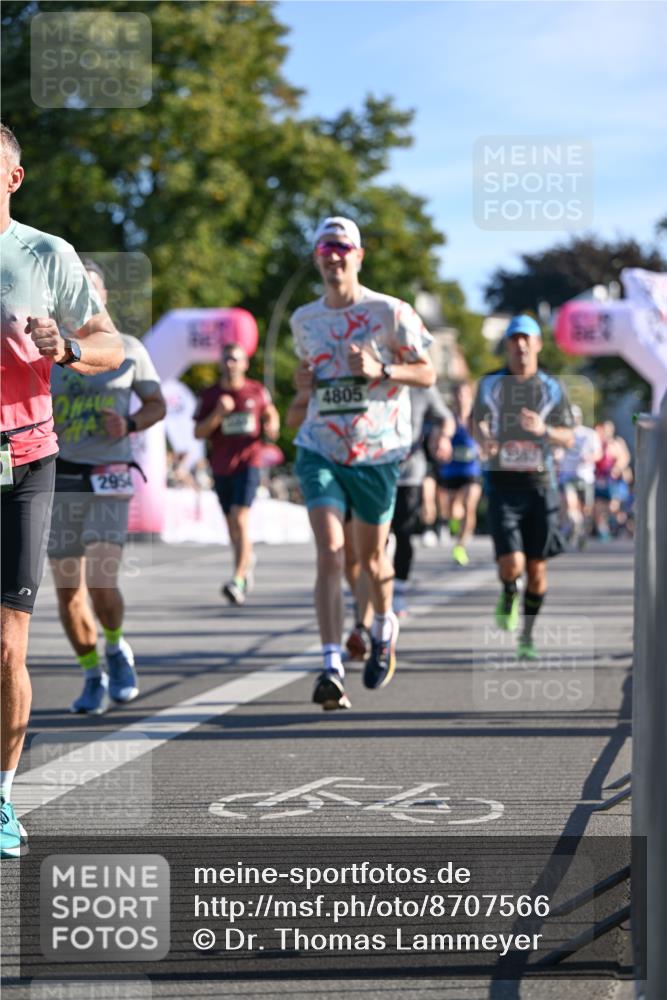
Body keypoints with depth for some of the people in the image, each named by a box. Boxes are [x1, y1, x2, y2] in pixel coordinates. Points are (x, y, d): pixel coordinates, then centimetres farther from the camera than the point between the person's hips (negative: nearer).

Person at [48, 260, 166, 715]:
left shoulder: (128, 350, 1)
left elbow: (157, 405, 10)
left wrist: (129, 424, -10)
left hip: (109, 479, -2)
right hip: (58, 478, 2)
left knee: (102, 584, -17)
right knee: (69, 591, 3)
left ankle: (117, 649, 13)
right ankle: (93, 677, 23)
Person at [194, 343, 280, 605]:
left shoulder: (257, 391, 2)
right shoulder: (209, 396, 3)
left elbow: (271, 414, 19)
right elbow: (198, 432, -2)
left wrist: (272, 426, -4)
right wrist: (218, 414, -17)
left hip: (248, 462, -3)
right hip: (221, 466, 3)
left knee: (240, 519, -18)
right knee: (232, 524, 12)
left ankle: (238, 579, -22)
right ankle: (247, 559, 42)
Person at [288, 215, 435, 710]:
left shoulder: (390, 312, -5)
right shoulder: (304, 320, 8)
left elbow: (427, 372, -3)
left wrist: (381, 370, -20)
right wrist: (303, 390, 4)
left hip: (378, 452, -1)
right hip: (320, 451, 2)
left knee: (372, 558, 11)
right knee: (330, 554, -15)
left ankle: (384, 628, 43)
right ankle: (332, 668, -21)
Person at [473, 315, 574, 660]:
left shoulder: (552, 388, 3)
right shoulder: (490, 385, 4)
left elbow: (569, 439, 1)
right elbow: (477, 421, 20)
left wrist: (544, 430, -20)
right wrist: (484, 439, -3)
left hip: (540, 483, 1)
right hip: (502, 483, -1)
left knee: (537, 569, 2)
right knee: (512, 566, -14)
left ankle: (526, 637, 21)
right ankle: (508, 594, 23)